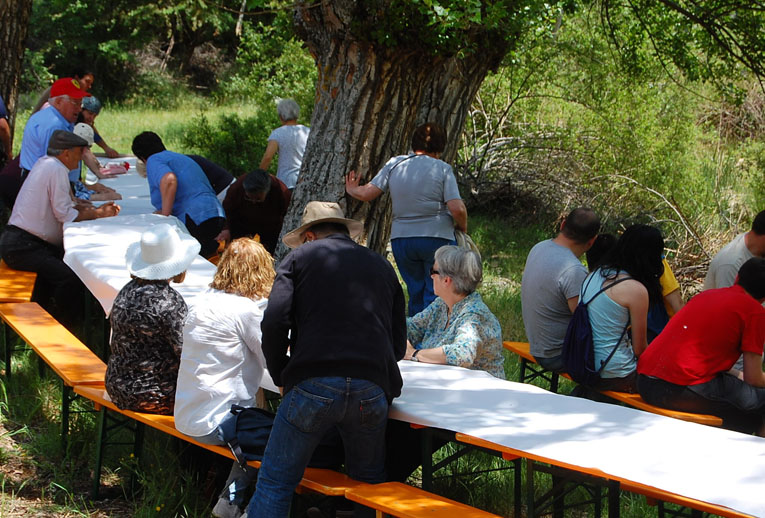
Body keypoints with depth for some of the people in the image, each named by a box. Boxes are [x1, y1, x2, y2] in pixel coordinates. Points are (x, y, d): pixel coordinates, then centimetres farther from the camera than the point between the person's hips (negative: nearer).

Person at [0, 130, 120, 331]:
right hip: (22, 245, -11)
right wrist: (97, 214, -3)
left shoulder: (43, 163, 16)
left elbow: (58, 206, 20)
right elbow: (64, 214, -15)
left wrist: (93, 209, 9)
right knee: (71, 277, -23)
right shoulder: (57, 169, -13)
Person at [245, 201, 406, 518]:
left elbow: (274, 323, -1)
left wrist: (280, 375, 11)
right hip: (373, 390, 3)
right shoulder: (381, 266, 23)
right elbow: (399, 345, 20)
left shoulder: (301, 256, 13)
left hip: (313, 385, -3)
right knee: (370, 483, 20)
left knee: (275, 482, 4)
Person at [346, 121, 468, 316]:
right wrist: (462, 229, 7)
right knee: (436, 295, -1)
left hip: (401, 238, 4)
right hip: (437, 238, -4)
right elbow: (457, 209, -12)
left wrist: (352, 190, 24)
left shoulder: (395, 164, 5)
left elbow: (367, 193, 2)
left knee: (416, 293, 15)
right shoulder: (442, 169, -4)